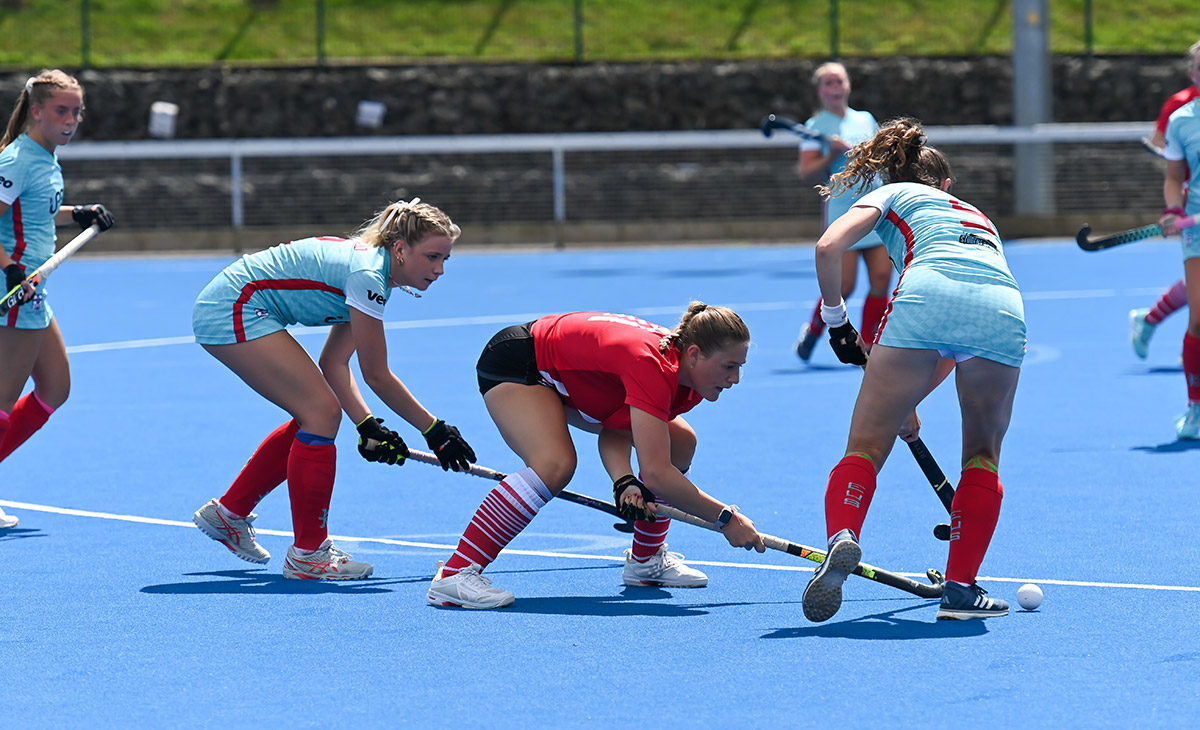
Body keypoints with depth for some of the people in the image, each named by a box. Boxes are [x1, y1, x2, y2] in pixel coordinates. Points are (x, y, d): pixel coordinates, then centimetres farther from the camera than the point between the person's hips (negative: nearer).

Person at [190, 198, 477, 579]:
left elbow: (334, 363, 9)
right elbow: (376, 375, -15)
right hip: (234, 310, -10)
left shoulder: (369, 267, 8)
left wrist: (367, 425, -1)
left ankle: (228, 513, 28)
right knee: (322, 412, -12)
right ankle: (307, 554, -4)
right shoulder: (367, 275, -21)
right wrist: (435, 431, -8)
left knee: (316, 414, 14)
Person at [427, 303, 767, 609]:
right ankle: (454, 574, -32)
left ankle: (646, 559, 23)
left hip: (570, 381, 9)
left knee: (680, 442, 6)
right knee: (556, 464, -34)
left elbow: (614, 431, -8)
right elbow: (656, 473, -40)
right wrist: (726, 518, -33)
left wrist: (625, 483, -28)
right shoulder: (652, 366, -38)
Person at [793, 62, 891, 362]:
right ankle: (812, 330, 16)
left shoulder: (866, 120, 17)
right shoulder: (816, 126, 1)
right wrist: (832, 155, -21)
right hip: (841, 210, -5)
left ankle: (866, 344, 4)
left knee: (882, 277, -6)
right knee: (843, 286, -10)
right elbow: (806, 172, -7)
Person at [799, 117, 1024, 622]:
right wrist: (911, 401, 49)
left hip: (929, 293, -3)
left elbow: (828, 248, 10)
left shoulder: (894, 194, 30)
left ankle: (841, 538, -24)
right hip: (1004, 309, 3)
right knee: (983, 453, 20)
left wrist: (835, 322, 22)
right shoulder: (976, 216, 42)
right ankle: (960, 587, 11)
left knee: (866, 447, 3)